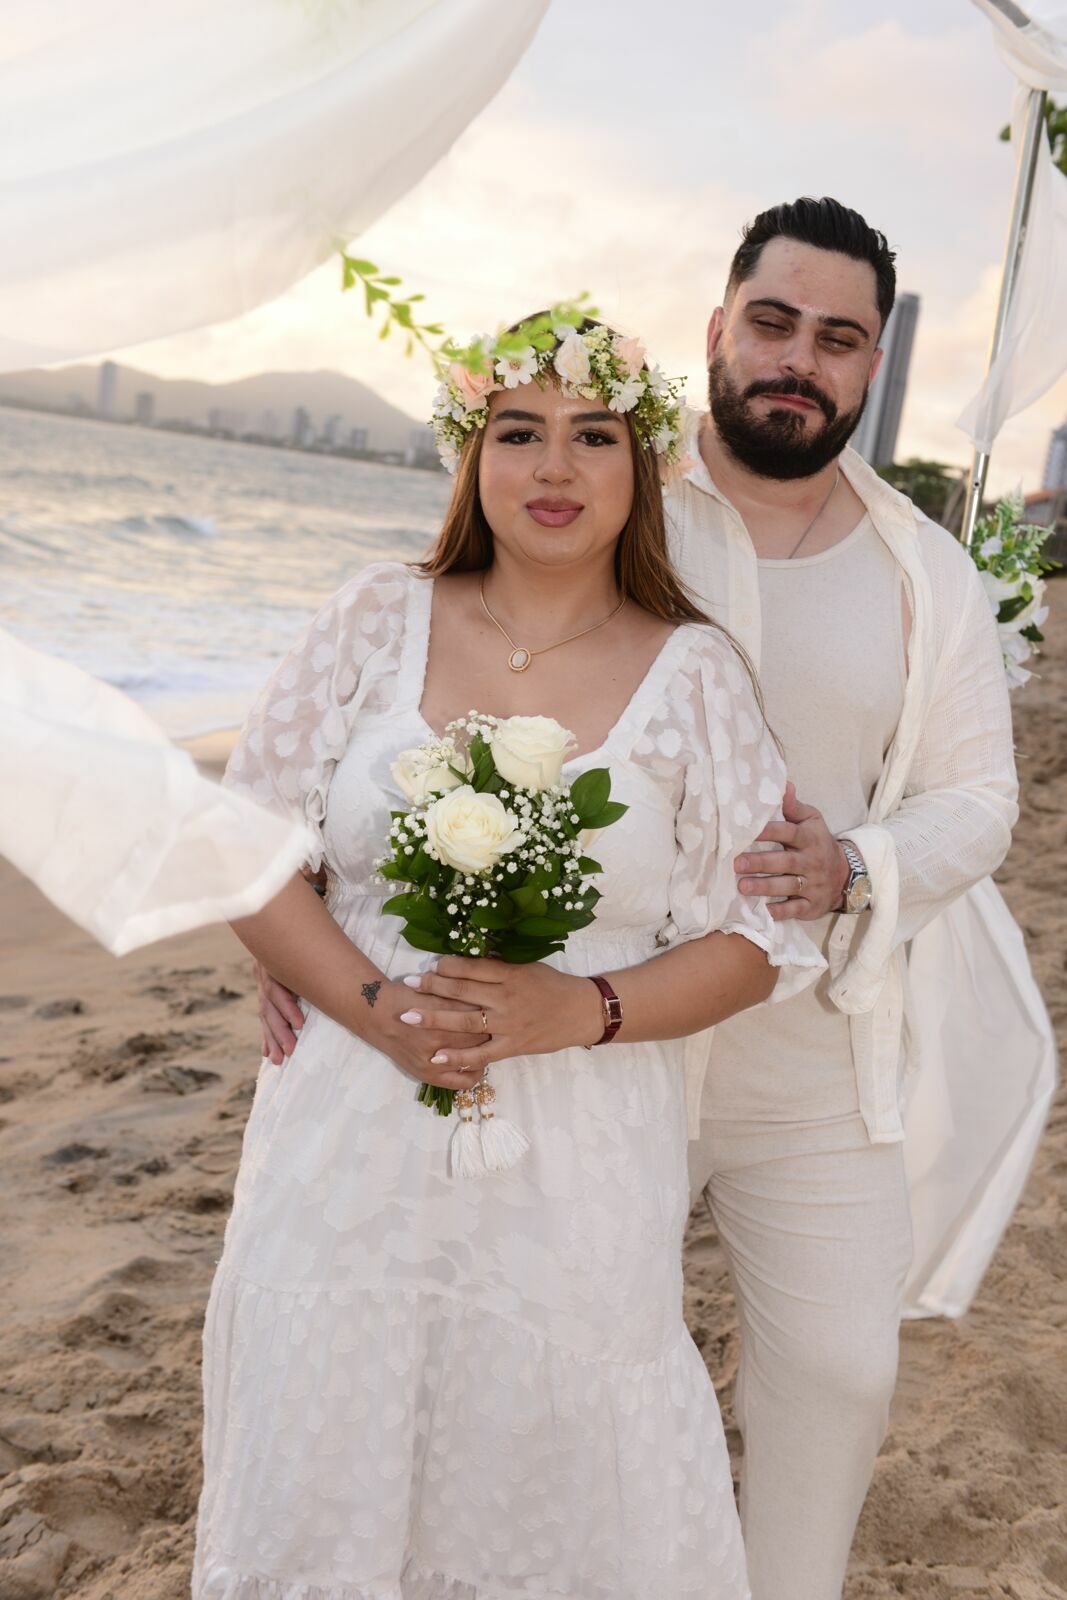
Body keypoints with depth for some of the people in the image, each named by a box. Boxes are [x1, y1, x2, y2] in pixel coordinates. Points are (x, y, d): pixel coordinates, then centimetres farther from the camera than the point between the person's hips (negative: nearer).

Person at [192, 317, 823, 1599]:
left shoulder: (692, 672, -2)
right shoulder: (380, 622, 0)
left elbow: (754, 936, -1)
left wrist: (584, 1009, -17)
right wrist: (375, 1005, -14)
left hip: (575, 1172, 0)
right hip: (354, 1143, 1)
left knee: (559, 1480, 13)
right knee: (323, 1480, 14)